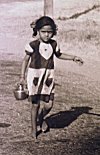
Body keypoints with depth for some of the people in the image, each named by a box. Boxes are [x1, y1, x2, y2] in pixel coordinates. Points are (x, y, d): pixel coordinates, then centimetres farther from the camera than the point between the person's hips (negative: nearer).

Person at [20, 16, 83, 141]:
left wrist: (73, 58, 14)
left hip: (48, 77, 4)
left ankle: (41, 118, 33)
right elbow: (26, 59, -1)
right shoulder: (33, 45, -10)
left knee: (48, 105, 0)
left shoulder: (53, 44, 3)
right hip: (35, 76, -4)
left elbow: (59, 55, 22)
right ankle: (34, 129, 20)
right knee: (35, 104, 3)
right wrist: (22, 76, -2)